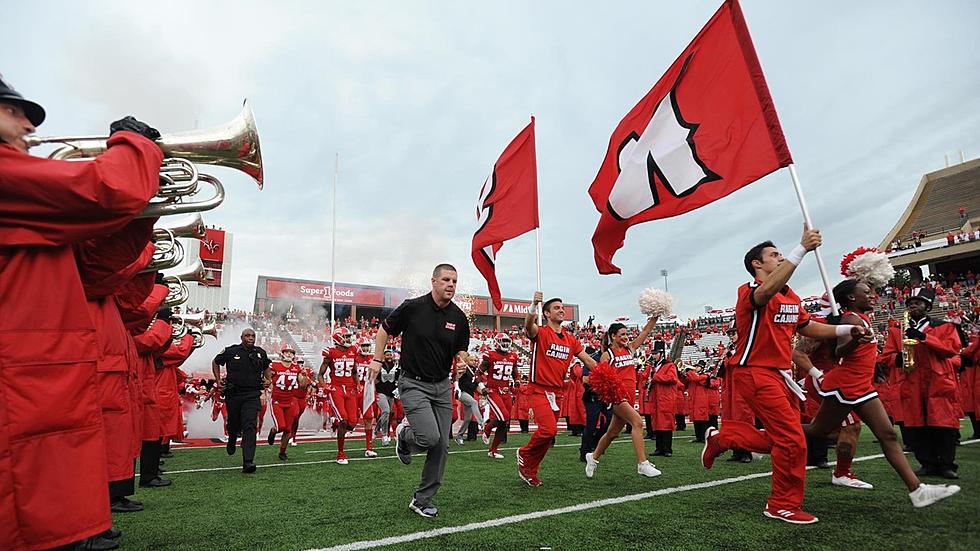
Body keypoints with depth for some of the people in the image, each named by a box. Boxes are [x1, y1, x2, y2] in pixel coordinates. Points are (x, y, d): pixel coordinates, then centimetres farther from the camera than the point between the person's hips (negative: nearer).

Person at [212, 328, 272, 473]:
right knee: (234, 423, 16)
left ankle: (248, 462, -16)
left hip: (252, 395, 0)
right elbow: (215, 362, 13)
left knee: (250, 426, -12)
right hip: (233, 394, 0)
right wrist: (218, 381, 6)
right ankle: (231, 441, 54)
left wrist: (269, 379, 7)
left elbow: (266, 367, 24)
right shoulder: (230, 351, -2)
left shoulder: (260, 353, 6)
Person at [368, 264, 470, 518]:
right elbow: (385, 329, 4)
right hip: (414, 384, -5)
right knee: (430, 437, -20)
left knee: (441, 446, 5)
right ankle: (404, 435, 17)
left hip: (442, 385, 5)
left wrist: (462, 360, -15)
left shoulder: (459, 318, -1)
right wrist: (377, 360, 1)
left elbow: (461, 351, 8)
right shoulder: (412, 307, -11)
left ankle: (422, 500, 21)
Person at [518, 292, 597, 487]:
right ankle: (524, 454, 5)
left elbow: (588, 360, 16)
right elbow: (528, 326, -32)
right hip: (539, 390, -7)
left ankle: (530, 471, 26)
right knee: (549, 429, -22)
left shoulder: (570, 339, 11)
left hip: (556, 392, 7)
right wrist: (533, 308, -52)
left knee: (549, 435, 9)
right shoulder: (541, 333, -8)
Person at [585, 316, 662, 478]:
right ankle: (642, 464, -21)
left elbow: (646, 331, 8)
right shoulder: (607, 354, -1)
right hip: (617, 395, -7)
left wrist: (655, 316, -2)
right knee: (637, 422, -22)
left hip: (629, 396, 7)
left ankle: (593, 457, 32)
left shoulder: (630, 349, 14)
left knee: (613, 432, 14)